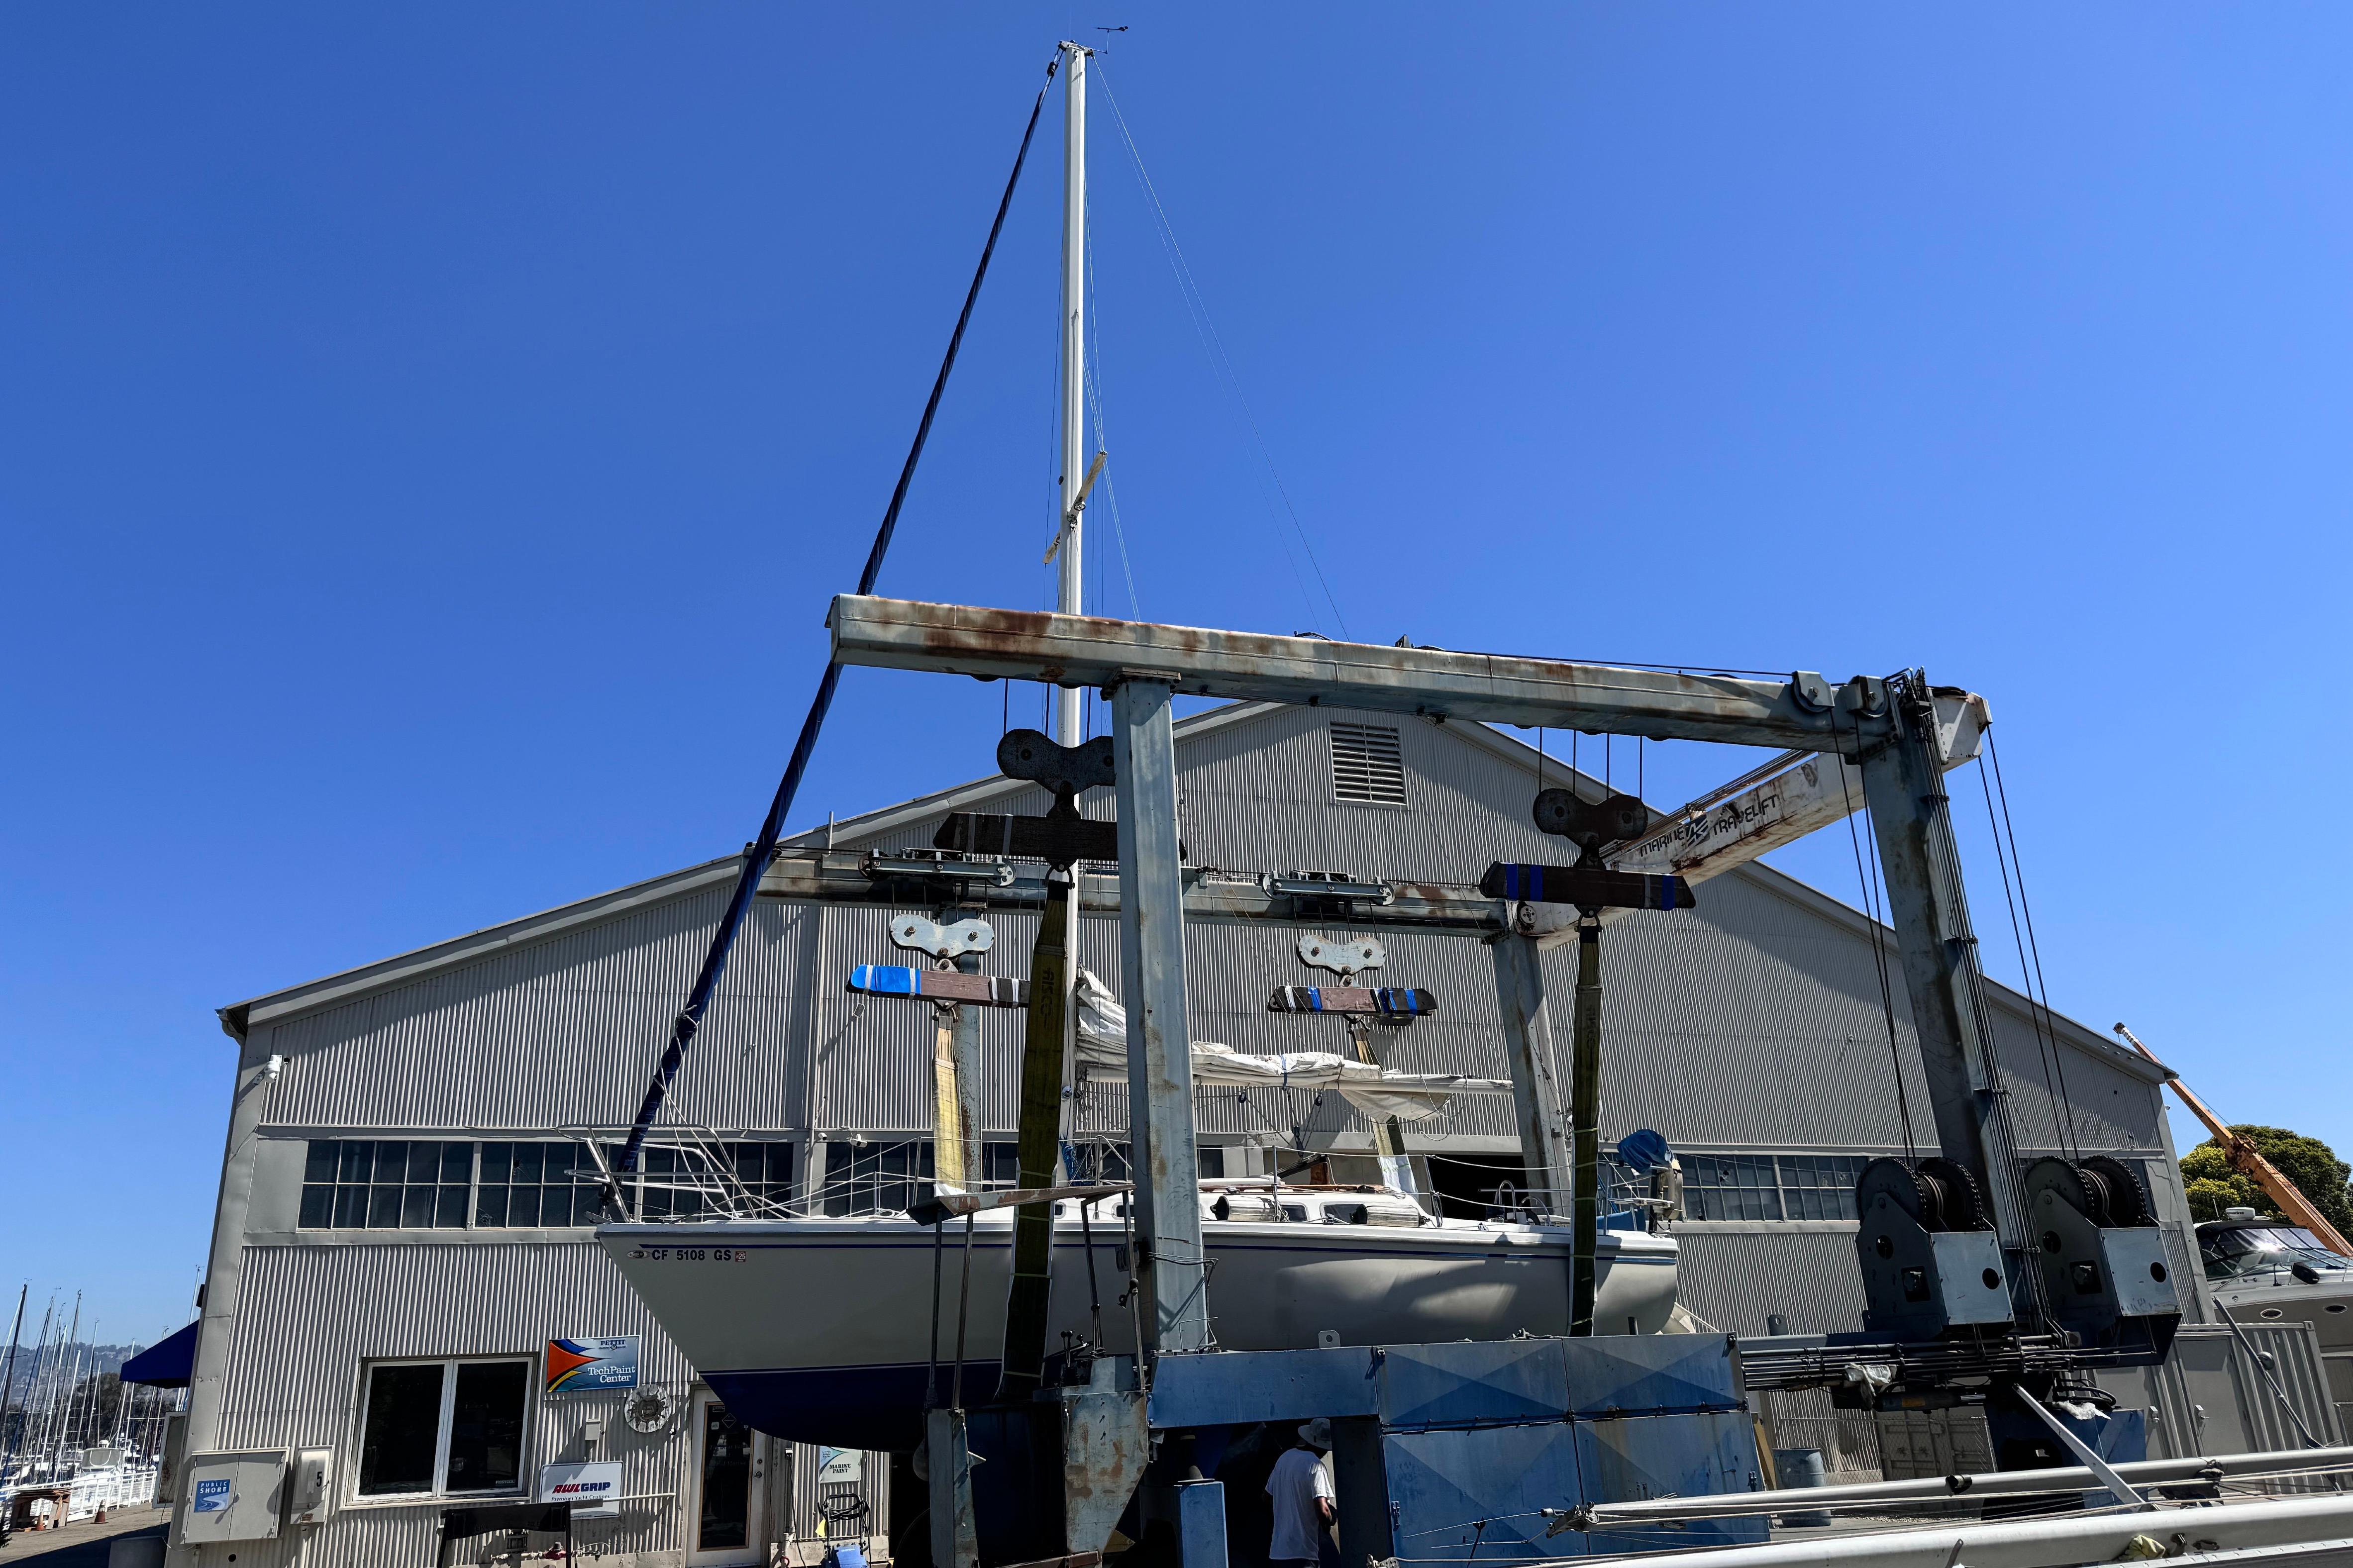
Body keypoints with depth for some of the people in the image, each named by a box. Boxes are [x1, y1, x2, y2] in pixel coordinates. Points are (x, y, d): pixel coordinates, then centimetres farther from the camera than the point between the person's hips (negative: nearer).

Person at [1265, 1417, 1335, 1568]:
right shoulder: (1315, 1465, -14)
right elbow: (1322, 1510, -22)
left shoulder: (1284, 1458, 10)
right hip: (1302, 1551, -8)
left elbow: (1268, 1495, 21)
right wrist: (1328, 1523, -3)